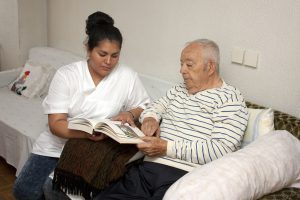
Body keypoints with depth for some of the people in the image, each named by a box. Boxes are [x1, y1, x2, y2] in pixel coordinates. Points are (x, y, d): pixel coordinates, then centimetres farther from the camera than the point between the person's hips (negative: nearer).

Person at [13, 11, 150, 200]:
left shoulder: (128, 77, -9)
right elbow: (56, 124, -17)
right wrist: (86, 132, -36)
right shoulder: (66, 75, -12)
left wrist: (130, 114, -18)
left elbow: (144, 106, 5)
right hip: (58, 144, 1)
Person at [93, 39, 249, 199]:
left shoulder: (230, 99, -2)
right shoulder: (178, 90, 23)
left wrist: (167, 148, -15)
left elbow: (221, 150, -13)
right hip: (147, 168, 6)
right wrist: (150, 118, 5)